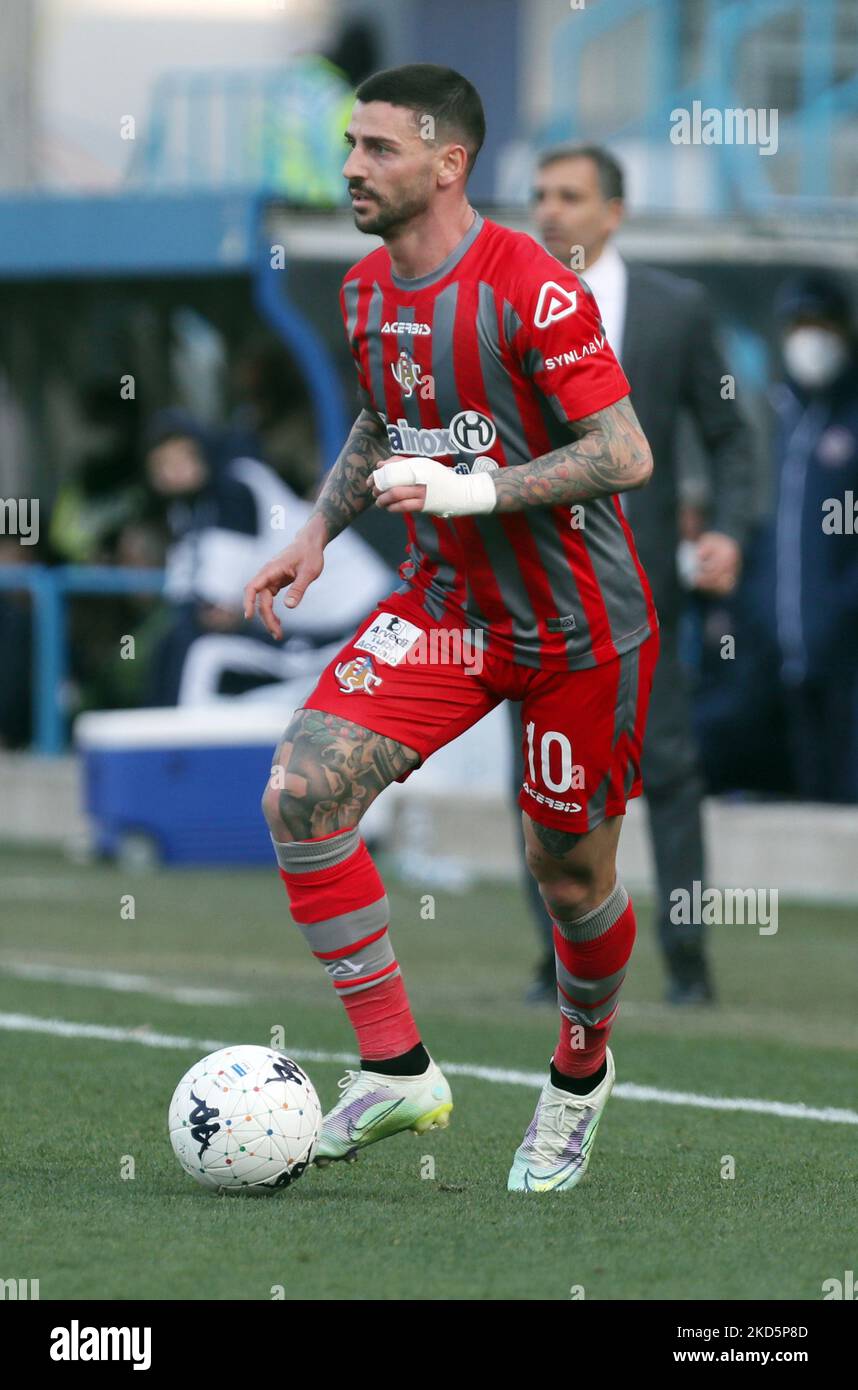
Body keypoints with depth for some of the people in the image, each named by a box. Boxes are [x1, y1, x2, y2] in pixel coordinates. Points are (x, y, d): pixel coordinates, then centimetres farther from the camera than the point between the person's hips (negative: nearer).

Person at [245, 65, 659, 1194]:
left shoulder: (531, 290, -21)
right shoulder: (366, 289, 3)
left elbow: (626, 455, -22)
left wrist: (472, 490, -29)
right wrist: (321, 531, 6)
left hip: (578, 623, -6)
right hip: (445, 605, 6)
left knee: (570, 876, 5)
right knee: (301, 791, -16)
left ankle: (579, 1078, 36)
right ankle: (396, 1069, -8)